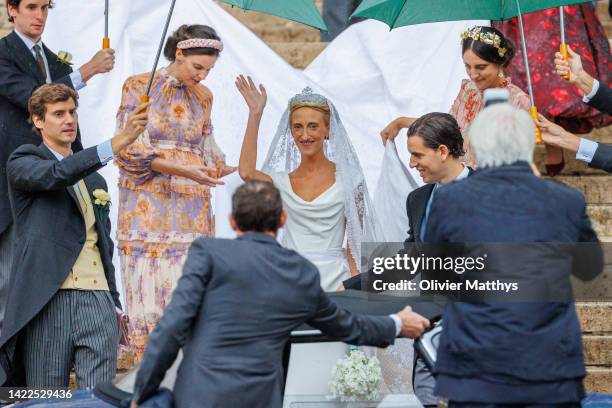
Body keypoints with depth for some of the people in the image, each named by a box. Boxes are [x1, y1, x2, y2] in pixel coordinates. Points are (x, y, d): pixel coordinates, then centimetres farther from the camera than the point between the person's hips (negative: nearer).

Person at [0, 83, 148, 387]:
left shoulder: (94, 180, 26)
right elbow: (57, 174, -17)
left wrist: (114, 303, 18)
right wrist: (118, 142, -26)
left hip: (97, 297, 5)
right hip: (48, 299, -4)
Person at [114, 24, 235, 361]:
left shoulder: (203, 97, 14)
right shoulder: (139, 87, -1)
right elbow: (129, 150, -7)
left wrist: (223, 169, -3)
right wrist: (182, 170, -17)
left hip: (191, 209, 4)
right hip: (147, 206, -4)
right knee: (149, 294, -7)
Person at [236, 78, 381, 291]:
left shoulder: (346, 178, 5)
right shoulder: (282, 180, 9)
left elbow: (356, 242, 5)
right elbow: (246, 172, -11)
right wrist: (255, 114, -8)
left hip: (333, 279, -1)